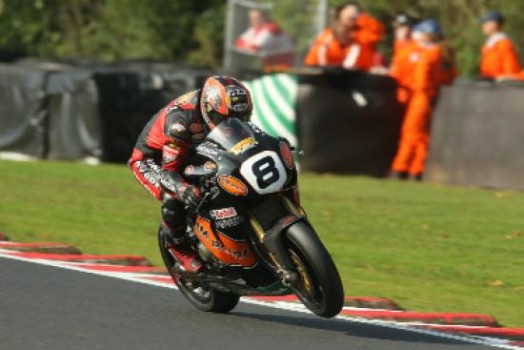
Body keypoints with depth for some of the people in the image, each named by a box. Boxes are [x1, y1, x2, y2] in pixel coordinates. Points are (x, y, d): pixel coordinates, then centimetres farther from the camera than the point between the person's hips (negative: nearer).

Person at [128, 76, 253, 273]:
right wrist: (182, 188, -60)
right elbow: (169, 168, -39)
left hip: (190, 155, 7)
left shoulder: (224, 109, -18)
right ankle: (178, 246, -6)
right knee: (173, 198, -31)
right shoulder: (181, 118, -39)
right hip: (150, 158, -7)